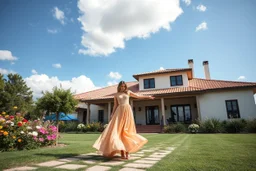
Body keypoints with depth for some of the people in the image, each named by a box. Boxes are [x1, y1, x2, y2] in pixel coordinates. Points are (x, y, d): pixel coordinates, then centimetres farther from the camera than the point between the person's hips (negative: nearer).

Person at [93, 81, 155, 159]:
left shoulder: (128, 92, 14)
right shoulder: (116, 95, 12)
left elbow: (138, 96, 21)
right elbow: (115, 106, 11)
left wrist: (148, 97, 22)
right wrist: (112, 114, 2)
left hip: (128, 111, 1)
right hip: (119, 112, 0)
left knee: (127, 132, -1)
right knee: (119, 130, -9)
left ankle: (127, 152, 2)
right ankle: (122, 152, -5)